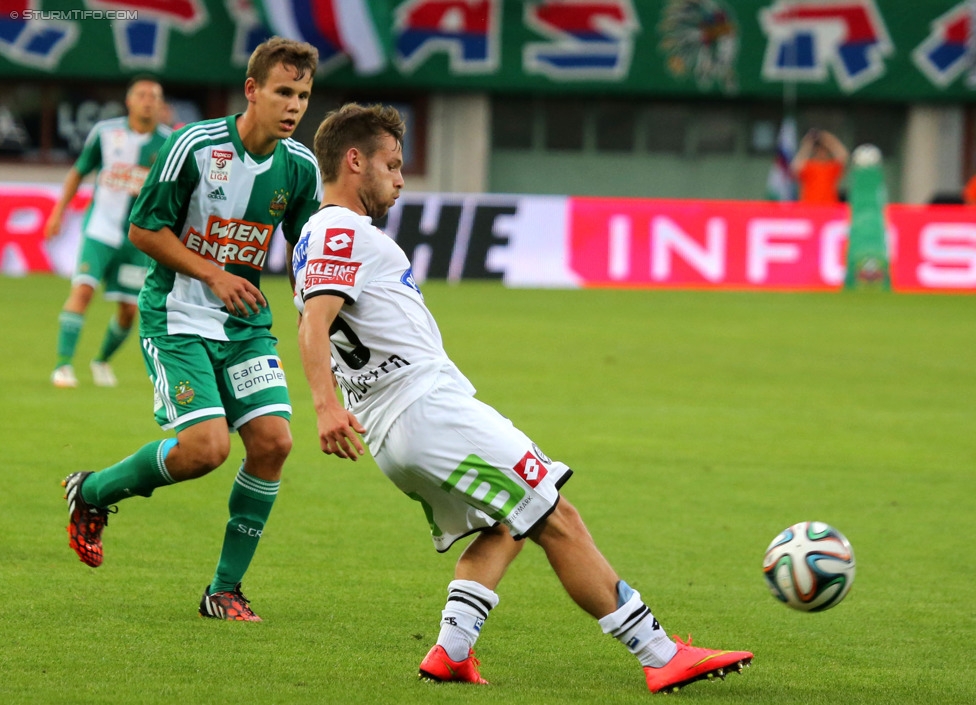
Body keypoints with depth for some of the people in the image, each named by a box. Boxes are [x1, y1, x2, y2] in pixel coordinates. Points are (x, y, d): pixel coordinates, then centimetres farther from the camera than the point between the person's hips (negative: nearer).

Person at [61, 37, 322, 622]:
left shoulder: (301, 167, -1)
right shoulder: (196, 146, -16)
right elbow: (143, 229, -9)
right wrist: (213, 274, -15)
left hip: (246, 321, 5)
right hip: (177, 316, -5)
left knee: (273, 441, -11)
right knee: (207, 446, -20)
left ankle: (226, 590, 4)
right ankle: (92, 493, 9)